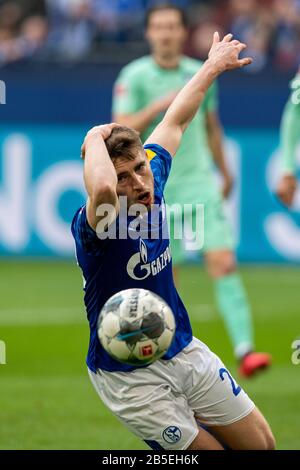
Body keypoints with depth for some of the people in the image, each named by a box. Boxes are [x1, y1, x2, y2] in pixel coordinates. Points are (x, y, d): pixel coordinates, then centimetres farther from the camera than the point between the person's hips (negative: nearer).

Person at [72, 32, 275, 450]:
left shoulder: (152, 180, -6)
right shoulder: (95, 226, -26)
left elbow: (174, 123, 13)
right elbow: (102, 189, -52)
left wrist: (212, 68, 26)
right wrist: (95, 139, -32)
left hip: (186, 352, 7)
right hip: (130, 377, -7)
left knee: (262, 445, 11)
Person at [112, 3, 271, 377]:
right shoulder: (134, 76, -4)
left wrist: (224, 172, 29)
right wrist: (158, 106, -21)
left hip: (199, 182, 2)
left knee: (223, 262, -13)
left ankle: (244, 349, -19)